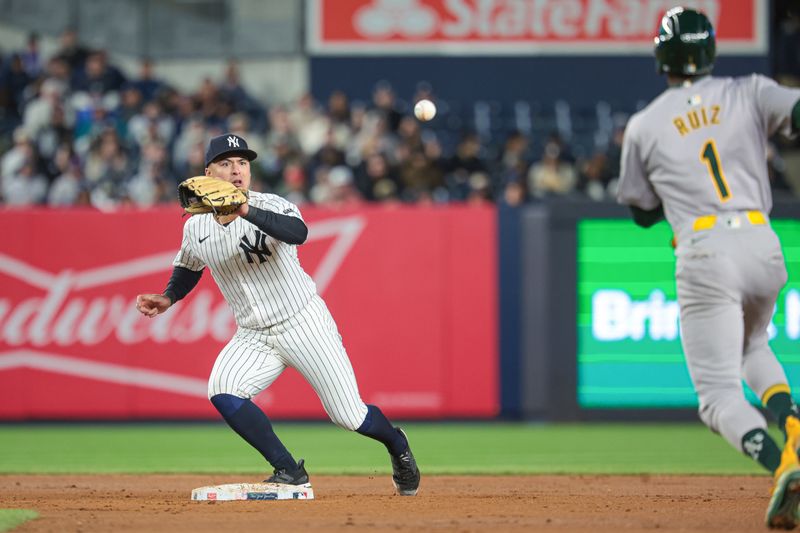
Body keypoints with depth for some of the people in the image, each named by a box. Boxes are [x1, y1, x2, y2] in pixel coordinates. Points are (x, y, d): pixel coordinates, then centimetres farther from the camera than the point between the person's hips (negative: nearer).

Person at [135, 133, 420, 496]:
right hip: (253, 339, 4)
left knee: (349, 417, -3)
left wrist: (246, 211, -52)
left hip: (305, 325, -4)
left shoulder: (271, 207, -17)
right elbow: (189, 268, 22)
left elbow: (298, 233, -41)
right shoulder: (196, 227, -1)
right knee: (222, 393, -24)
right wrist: (168, 298, 3)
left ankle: (397, 444, 34)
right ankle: (289, 472, -11)